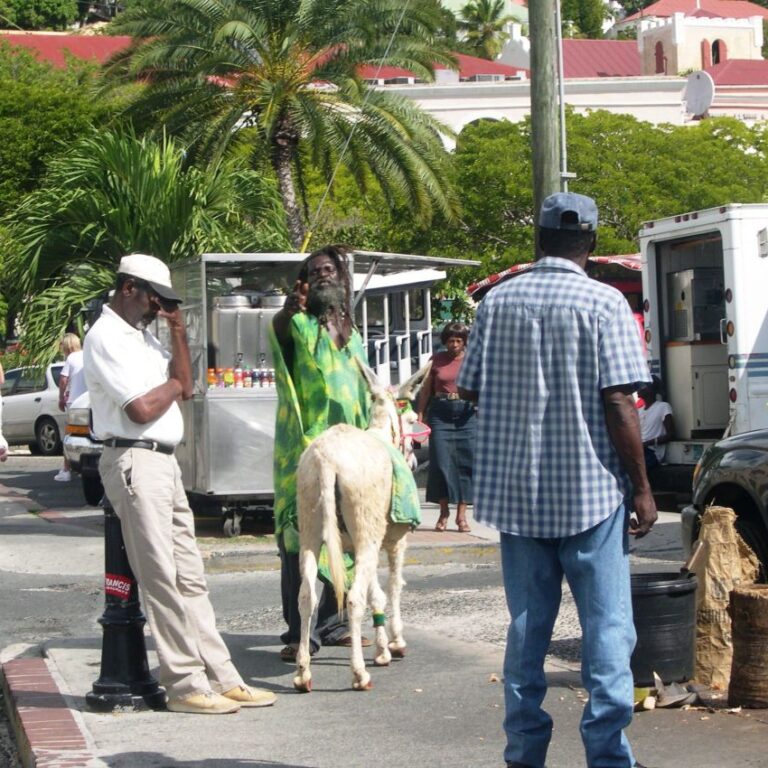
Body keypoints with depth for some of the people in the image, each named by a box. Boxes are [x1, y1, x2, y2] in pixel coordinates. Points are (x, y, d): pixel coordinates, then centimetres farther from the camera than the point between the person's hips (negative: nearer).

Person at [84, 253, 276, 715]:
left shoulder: (142, 335, 18)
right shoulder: (106, 338, -11)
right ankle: (186, 685, -3)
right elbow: (142, 409, -18)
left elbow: (185, 387, 13)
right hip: (135, 463, -10)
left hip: (164, 463, 10)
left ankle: (222, 678, 12)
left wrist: (178, 333, 5)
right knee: (162, 578, -7)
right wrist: (172, 384, 1)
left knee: (190, 577, 9)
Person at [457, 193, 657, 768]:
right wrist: (642, 488, -6)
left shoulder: (497, 301, 4)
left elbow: (472, 391, 8)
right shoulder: (604, 304, -9)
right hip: (590, 489, -4)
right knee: (607, 627, 1)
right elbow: (619, 404, -13)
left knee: (528, 624, 12)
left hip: (516, 491, 4)